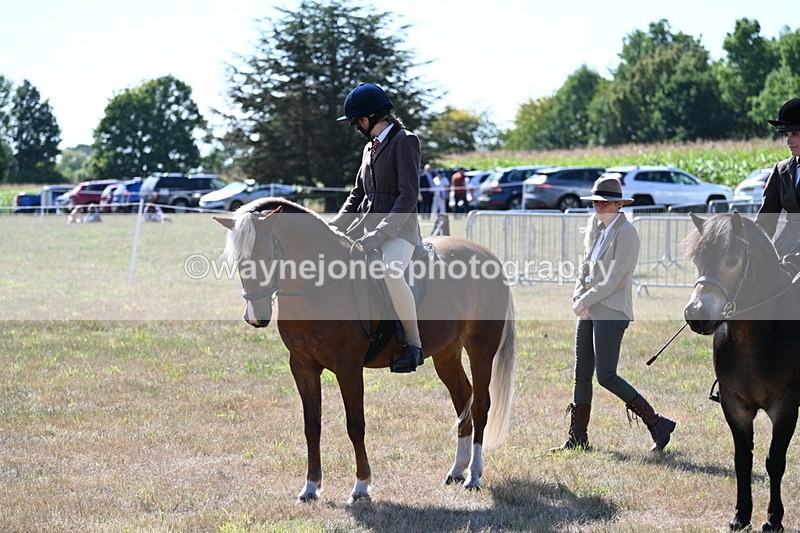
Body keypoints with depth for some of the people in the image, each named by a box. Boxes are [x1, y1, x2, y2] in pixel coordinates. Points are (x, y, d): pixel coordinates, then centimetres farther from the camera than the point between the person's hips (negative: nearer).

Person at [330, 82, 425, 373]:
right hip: (366, 227, 9)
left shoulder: (405, 142, -7)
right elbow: (357, 194, 22)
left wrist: (380, 234, -23)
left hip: (399, 229, -9)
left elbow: (409, 195, -15)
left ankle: (414, 345, -23)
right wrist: (333, 227, 6)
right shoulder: (370, 148, 19)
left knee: (390, 273, -36)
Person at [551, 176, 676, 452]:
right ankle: (578, 438, 14)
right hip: (588, 310, 8)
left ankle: (657, 424, -1)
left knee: (605, 376, -10)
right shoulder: (594, 225, 13)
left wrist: (585, 300, -12)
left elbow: (615, 279, -16)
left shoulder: (626, 232, -12)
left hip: (611, 311, -8)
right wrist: (578, 297, 3)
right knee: (582, 375, 8)